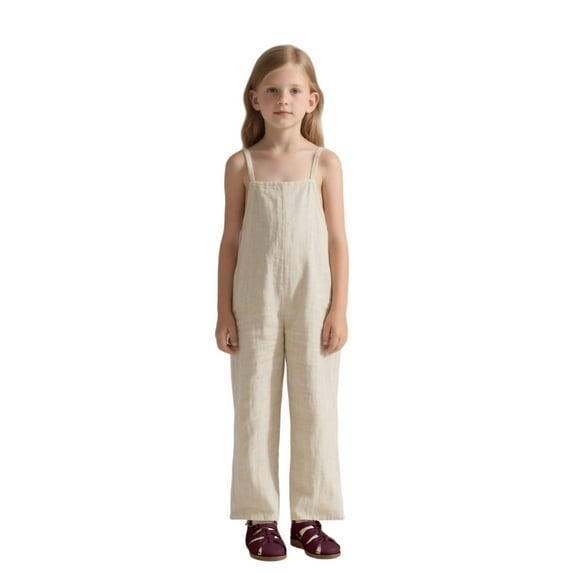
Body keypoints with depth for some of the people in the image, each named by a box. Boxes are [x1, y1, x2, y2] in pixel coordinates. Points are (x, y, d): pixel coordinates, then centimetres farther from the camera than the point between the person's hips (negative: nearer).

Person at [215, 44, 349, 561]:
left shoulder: (324, 163, 1)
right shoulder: (242, 165, 2)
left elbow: (337, 240, 1)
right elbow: (231, 240, 4)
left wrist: (339, 310, -4)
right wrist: (225, 312, 1)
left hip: (311, 304, 0)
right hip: (255, 304, 0)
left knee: (316, 408, 5)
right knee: (255, 408, 5)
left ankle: (308, 517, 18)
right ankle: (261, 518, 17)